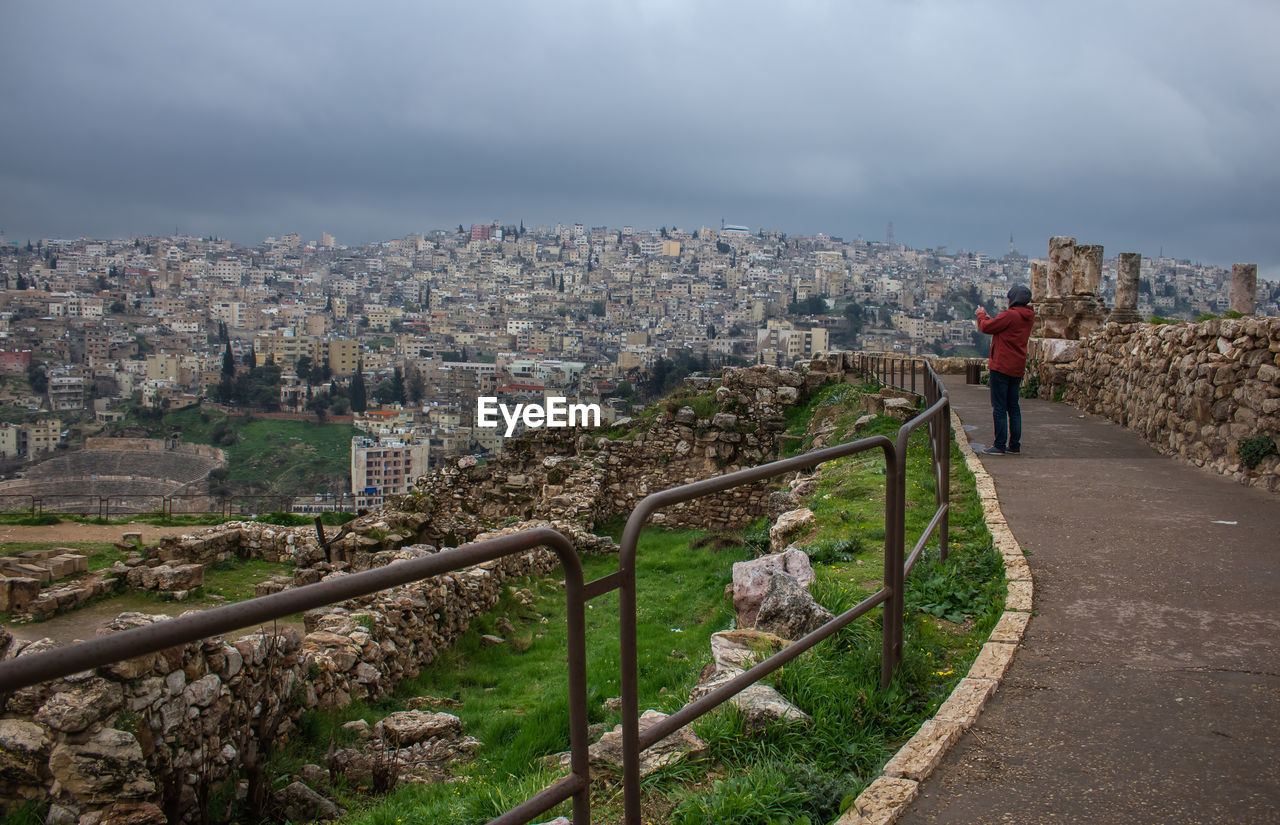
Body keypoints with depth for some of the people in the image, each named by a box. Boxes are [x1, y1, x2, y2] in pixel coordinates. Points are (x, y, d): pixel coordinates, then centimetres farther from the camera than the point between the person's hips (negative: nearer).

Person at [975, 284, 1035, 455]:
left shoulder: (1009, 315, -17)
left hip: (1002, 367, -9)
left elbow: (986, 327, -10)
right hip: (1017, 368, 9)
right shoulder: (1027, 317, 10)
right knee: (1013, 406, 13)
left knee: (999, 407, -4)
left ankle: (1000, 445, -3)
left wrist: (981, 315, 9)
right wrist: (989, 318, 16)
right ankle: (1014, 445, 15)